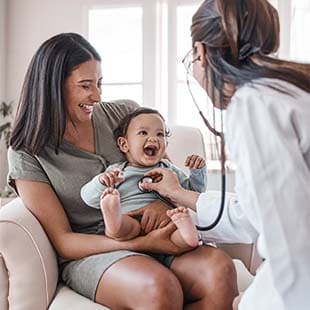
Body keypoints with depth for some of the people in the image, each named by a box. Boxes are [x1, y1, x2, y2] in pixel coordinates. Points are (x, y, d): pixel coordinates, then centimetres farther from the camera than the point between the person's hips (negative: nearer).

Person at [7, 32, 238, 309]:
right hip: (88, 253, -3)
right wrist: (141, 244, -19)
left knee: (220, 270, -27)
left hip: (152, 236, 4)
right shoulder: (26, 155, -2)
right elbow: (62, 241, -6)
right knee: (160, 287, -35)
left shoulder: (124, 114, 8)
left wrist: (165, 201, -11)